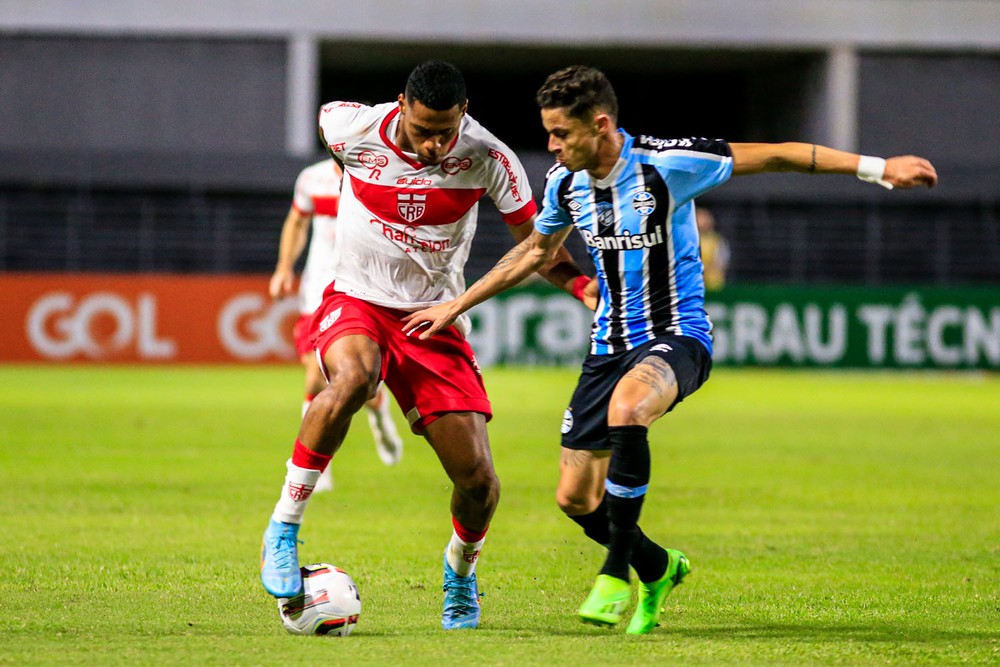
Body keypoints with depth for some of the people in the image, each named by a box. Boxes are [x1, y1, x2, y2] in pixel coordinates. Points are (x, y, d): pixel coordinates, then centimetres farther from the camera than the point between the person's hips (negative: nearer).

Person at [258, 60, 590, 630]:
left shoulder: (488, 158, -14)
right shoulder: (353, 129, -15)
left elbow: (534, 242, -4)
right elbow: (325, 113, 12)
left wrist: (583, 283, -23)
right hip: (357, 302, -1)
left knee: (478, 478, -7)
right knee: (353, 377, -39)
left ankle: (461, 573, 28)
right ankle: (283, 529, -26)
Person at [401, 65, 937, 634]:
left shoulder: (665, 164, -18)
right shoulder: (565, 181, 0)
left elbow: (775, 156, -14)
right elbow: (536, 251, 20)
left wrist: (875, 167, -17)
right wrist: (456, 305, 22)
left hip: (677, 336, -6)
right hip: (611, 345, 6)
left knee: (626, 408, -39)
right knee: (576, 498, 1)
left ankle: (617, 570, -27)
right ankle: (657, 569, 31)